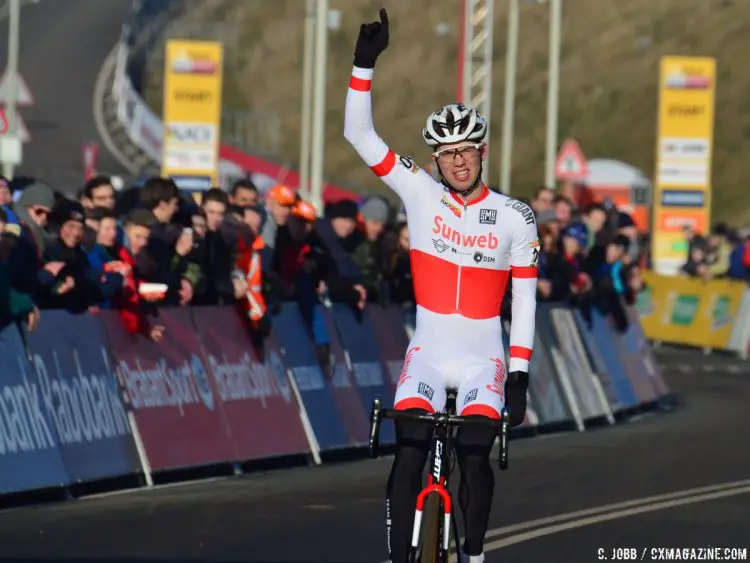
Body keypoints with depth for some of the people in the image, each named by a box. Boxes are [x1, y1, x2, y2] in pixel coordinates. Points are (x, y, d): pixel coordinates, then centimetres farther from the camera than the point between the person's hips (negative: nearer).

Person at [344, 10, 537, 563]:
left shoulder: (515, 217, -3)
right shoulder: (421, 193, -2)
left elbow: (525, 299, 1)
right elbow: (359, 133, -7)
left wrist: (520, 374, -4)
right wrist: (365, 62, -17)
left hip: (483, 358, -1)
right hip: (428, 352, 1)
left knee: (475, 459, -17)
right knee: (409, 455, -17)